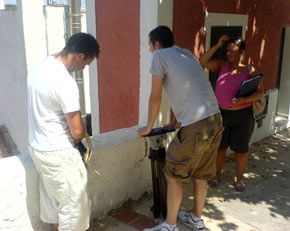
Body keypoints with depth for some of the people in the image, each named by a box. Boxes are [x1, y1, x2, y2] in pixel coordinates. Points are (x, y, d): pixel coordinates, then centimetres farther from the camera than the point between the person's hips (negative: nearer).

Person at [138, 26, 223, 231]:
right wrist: (178, 118, 32)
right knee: (201, 174, 21)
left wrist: (148, 127, 10)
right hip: (216, 120, 8)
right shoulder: (187, 54, 19)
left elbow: (155, 98, -3)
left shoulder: (159, 56, -2)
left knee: (173, 175, 8)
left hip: (196, 126, -8)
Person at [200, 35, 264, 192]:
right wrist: (218, 45, -10)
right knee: (219, 147, 12)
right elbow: (203, 61, -10)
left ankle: (240, 179, 28)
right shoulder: (222, 66, 3)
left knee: (241, 149, 9)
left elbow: (260, 92, -7)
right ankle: (216, 175, 32)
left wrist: (244, 100, -24)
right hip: (221, 114, 2)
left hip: (242, 116, -1)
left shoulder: (249, 70, -2)